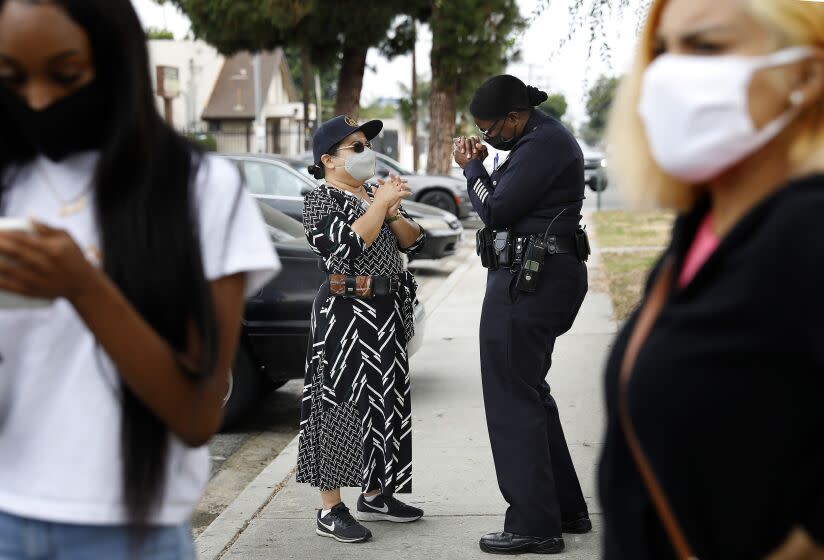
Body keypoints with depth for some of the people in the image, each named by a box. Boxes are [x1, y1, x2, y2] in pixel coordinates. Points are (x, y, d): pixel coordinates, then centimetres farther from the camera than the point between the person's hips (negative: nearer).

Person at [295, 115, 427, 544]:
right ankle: (331, 510, -2)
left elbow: (414, 243, 10)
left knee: (385, 402, 12)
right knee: (341, 404, -6)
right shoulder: (321, 200, -8)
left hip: (388, 312, 8)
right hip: (346, 312, -8)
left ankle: (375, 495, 24)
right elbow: (348, 246, -24)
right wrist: (380, 204, -19)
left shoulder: (374, 194, 14)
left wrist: (393, 213, -7)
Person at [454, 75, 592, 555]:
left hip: (529, 281, -11)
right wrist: (485, 165, 6)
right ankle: (566, 508, 27)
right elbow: (511, 202, 20)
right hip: (542, 277, 11)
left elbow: (497, 211, -18)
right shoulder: (542, 137, 17)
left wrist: (472, 169, -2)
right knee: (530, 393, 19)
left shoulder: (543, 146, -17)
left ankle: (534, 525, -4)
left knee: (512, 398, -7)